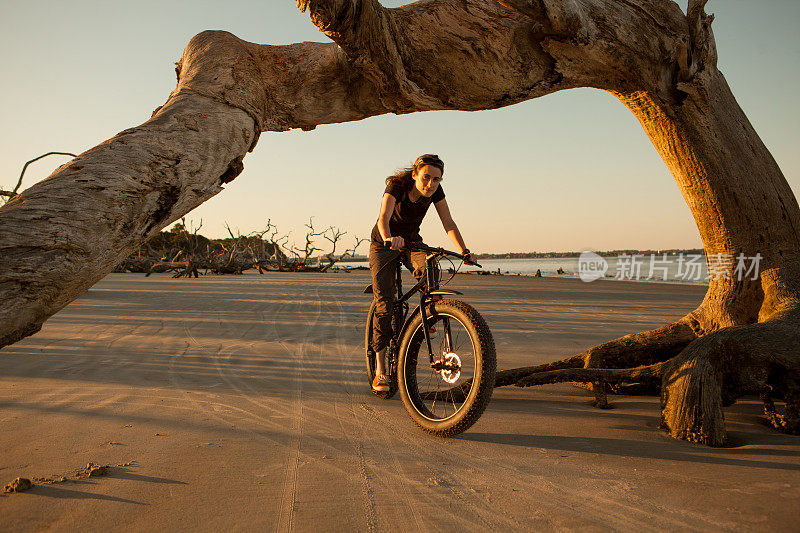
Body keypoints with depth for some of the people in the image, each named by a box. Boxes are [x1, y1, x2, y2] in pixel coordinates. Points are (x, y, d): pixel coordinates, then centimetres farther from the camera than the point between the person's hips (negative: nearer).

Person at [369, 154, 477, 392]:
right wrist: (389, 238, -66)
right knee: (384, 305, -8)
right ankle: (380, 369, -1)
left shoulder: (435, 191, -16)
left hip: (411, 241, 3)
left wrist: (464, 251, -34)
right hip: (383, 245, -3)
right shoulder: (397, 185, -28)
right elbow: (384, 217, -44)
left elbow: (448, 223, -19)